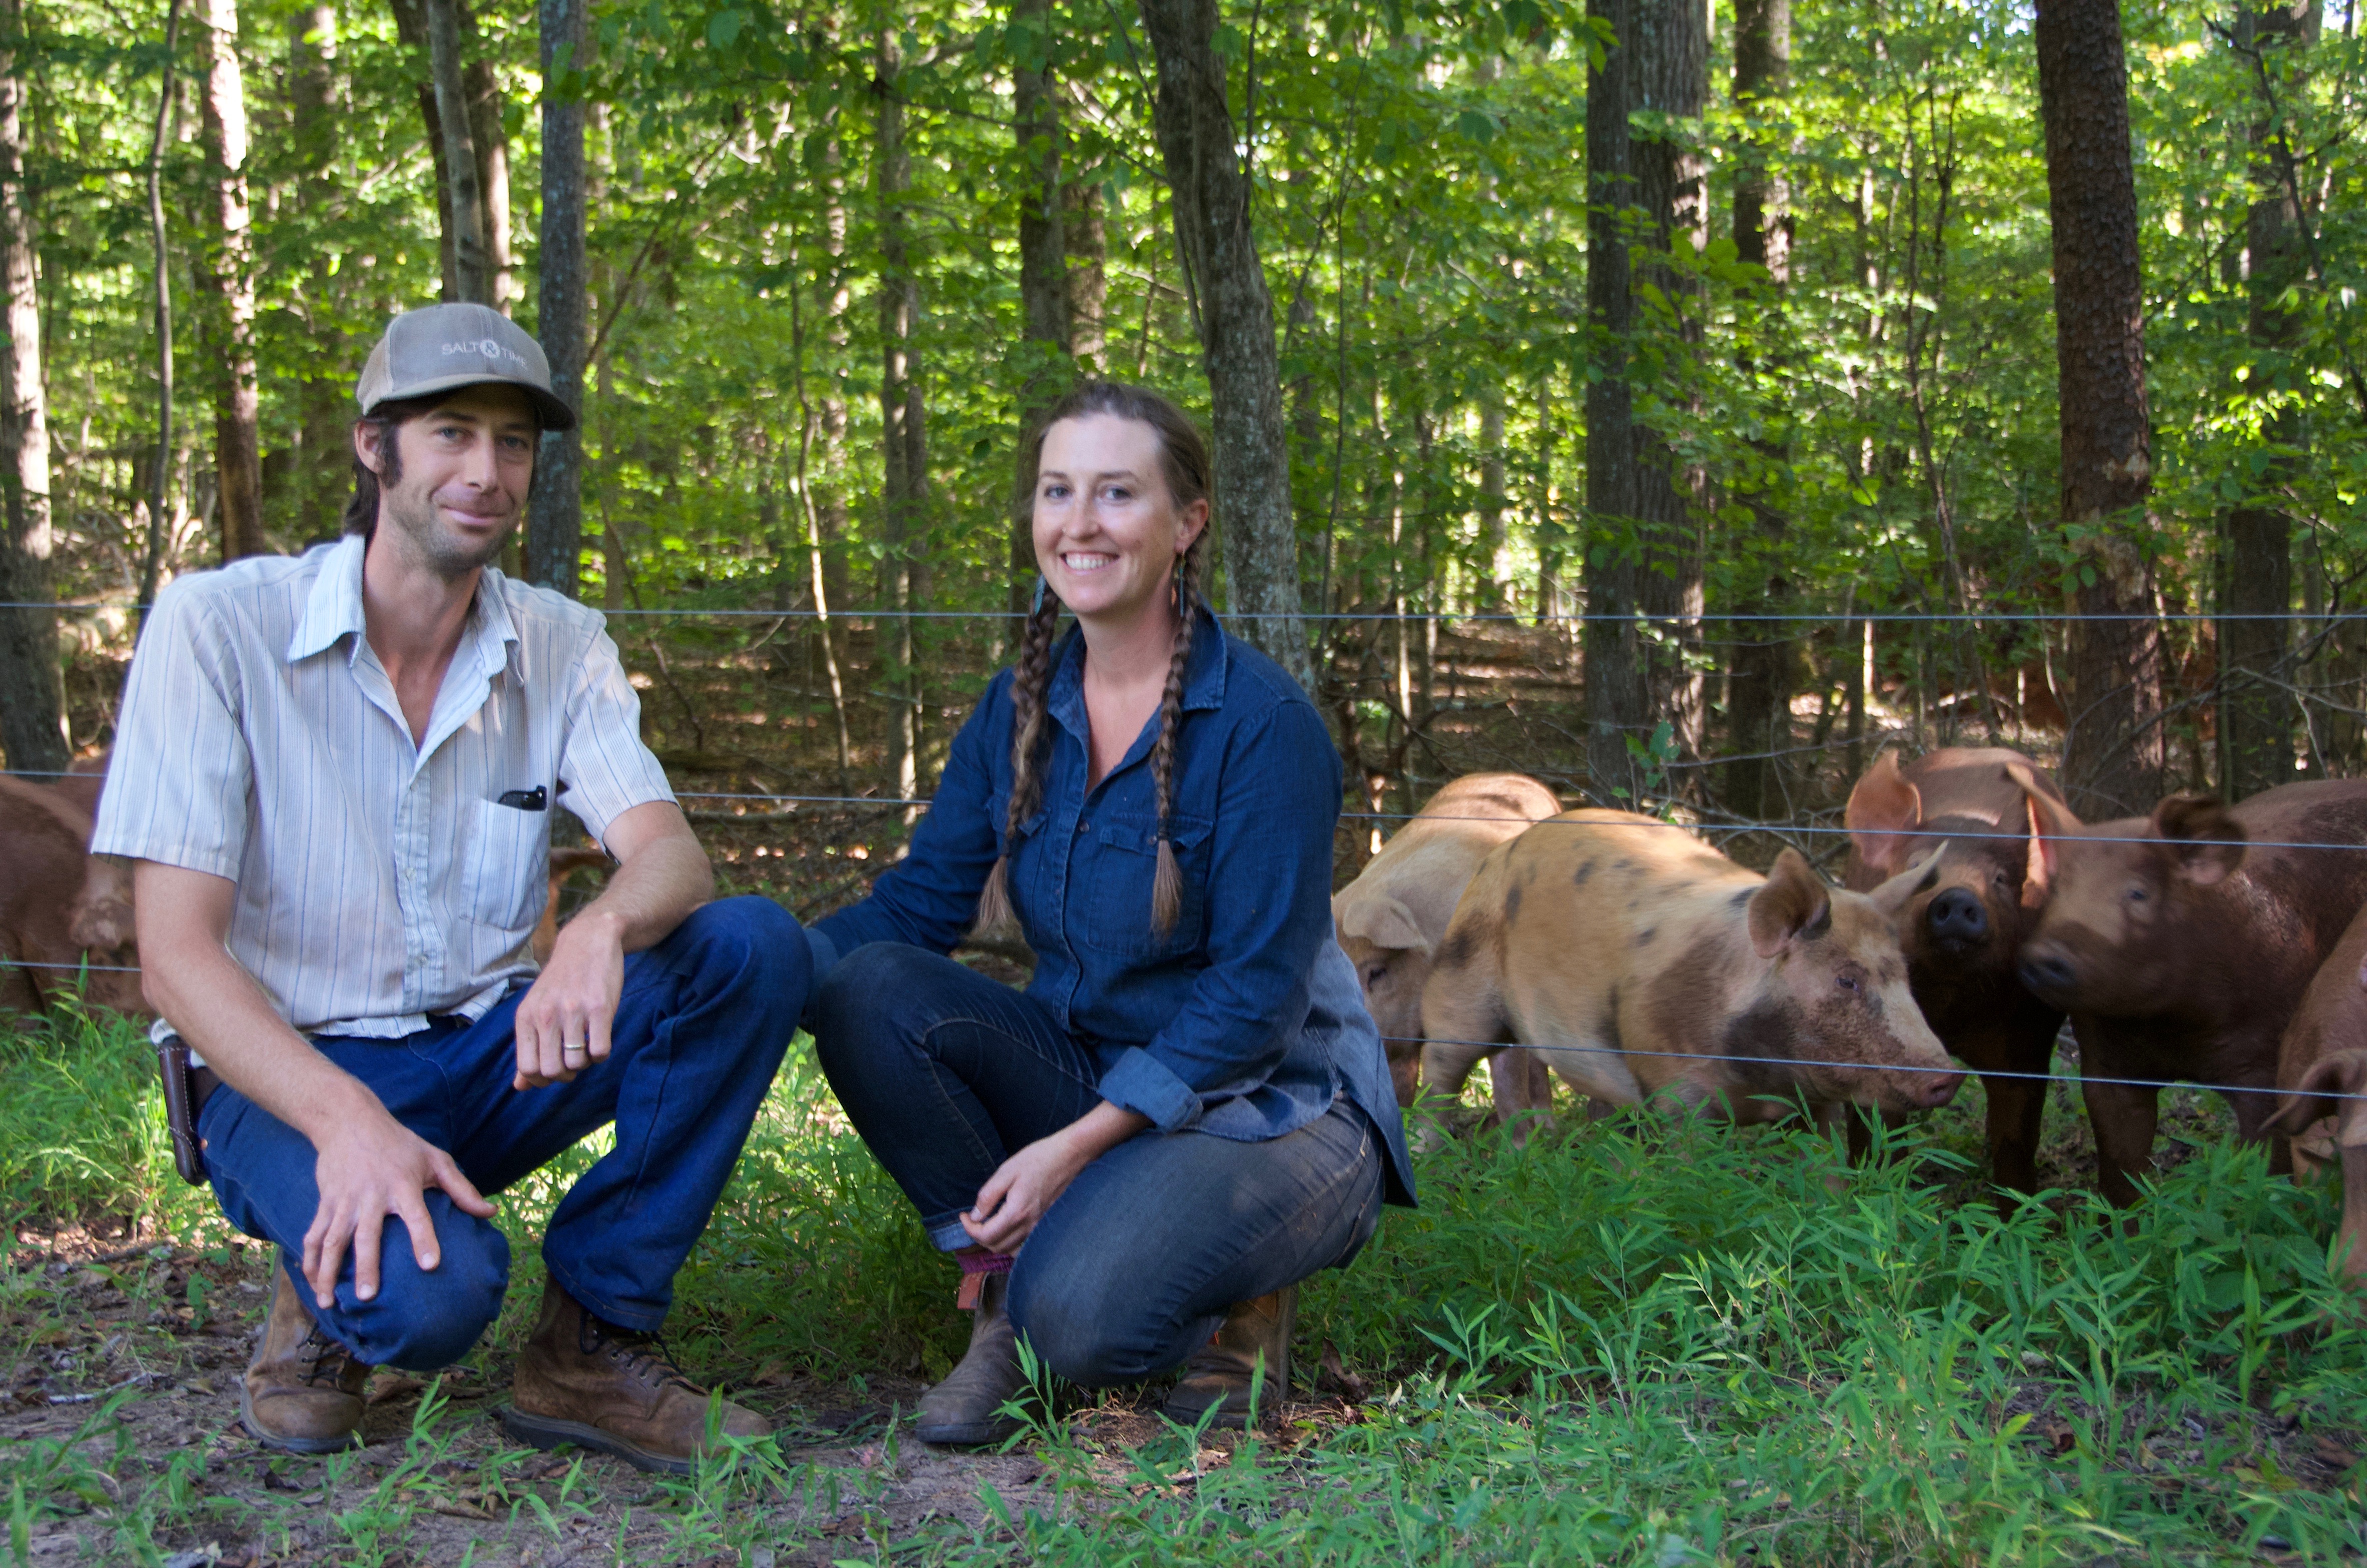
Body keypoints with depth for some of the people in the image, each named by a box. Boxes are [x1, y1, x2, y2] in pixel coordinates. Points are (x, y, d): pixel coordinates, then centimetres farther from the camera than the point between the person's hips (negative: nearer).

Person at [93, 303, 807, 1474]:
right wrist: (347, 1118, -32)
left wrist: (603, 929, -39)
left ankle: (592, 1339, -11)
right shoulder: (219, 625, -11)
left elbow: (671, 856, -12)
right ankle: (333, 1295, 3)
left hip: (493, 1055, 5)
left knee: (752, 948, -21)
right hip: (294, 1070, -5)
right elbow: (176, 950, -15)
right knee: (429, 1293, -36)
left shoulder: (561, 645, 3)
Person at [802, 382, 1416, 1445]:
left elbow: (1256, 996, -18)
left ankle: (1234, 1305, 2)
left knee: (1080, 1314, -32)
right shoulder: (1022, 707, 2)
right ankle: (1002, 1289, -6)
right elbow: (916, 906, 1)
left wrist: (1075, 1144, -25)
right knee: (868, 988, -19)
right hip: (1087, 1073, 6)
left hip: (1265, 1108, -6)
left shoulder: (1264, 723, -17)